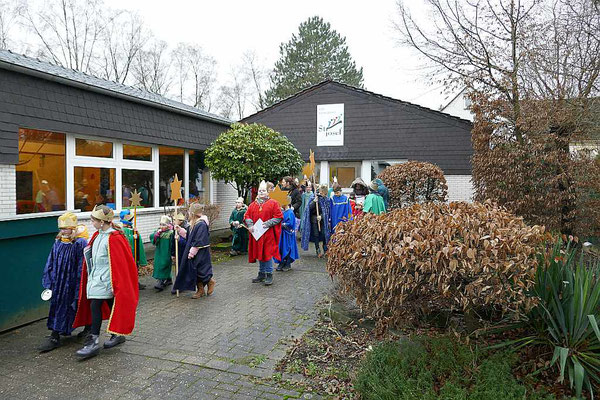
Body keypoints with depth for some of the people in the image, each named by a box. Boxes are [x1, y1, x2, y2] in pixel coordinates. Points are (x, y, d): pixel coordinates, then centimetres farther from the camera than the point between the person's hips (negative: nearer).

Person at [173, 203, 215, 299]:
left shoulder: (201, 224, -21)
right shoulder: (194, 224, 9)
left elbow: (199, 242, -23)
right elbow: (188, 236, 21)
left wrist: (192, 252, -20)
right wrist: (180, 230, 16)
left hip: (200, 253, -9)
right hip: (193, 252, 9)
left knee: (200, 270, 0)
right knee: (194, 271, 12)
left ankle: (211, 282, 25)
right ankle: (200, 290, 22)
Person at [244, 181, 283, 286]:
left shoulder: (273, 203, -1)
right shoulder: (253, 205, 12)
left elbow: (279, 217, -6)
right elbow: (247, 216, 12)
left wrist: (268, 224, -16)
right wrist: (250, 225, -7)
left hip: (268, 233, -5)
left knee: (267, 253, -5)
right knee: (259, 253, 12)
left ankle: (269, 275, 7)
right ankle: (261, 273, 24)